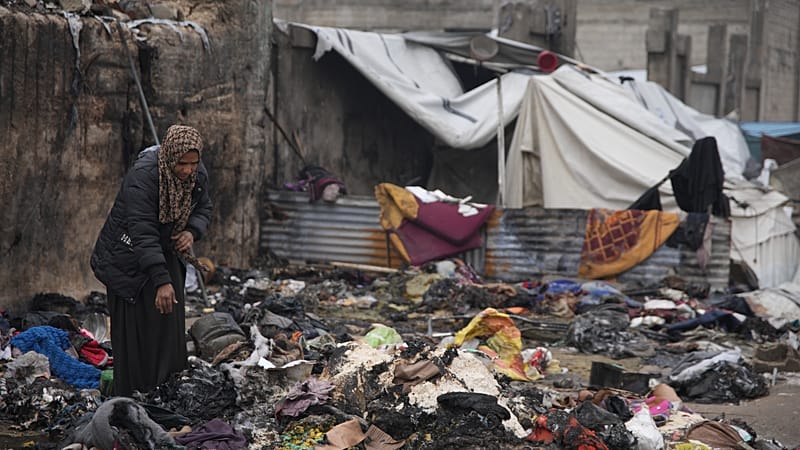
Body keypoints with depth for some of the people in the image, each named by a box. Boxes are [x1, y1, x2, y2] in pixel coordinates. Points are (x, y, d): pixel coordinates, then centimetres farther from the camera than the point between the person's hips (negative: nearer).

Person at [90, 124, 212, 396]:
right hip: (129, 257, -7)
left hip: (165, 252, 7)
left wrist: (192, 232, -17)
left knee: (169, 321, 7)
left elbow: (203, 209, 7)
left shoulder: (198, 174, -10)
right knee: (135, 330, -6)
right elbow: (143, 234, -37)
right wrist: (161, 281, -43)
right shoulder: (142, 177, -31)